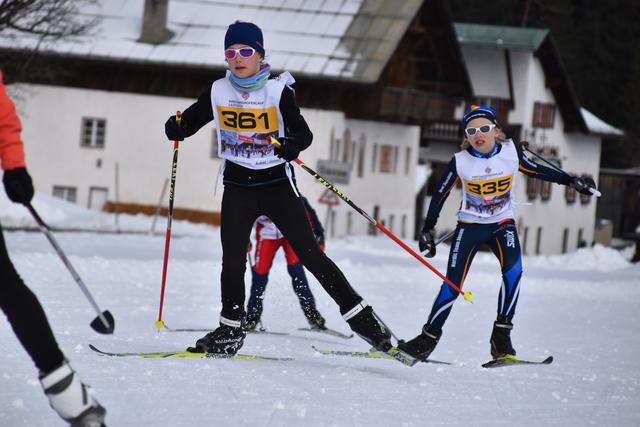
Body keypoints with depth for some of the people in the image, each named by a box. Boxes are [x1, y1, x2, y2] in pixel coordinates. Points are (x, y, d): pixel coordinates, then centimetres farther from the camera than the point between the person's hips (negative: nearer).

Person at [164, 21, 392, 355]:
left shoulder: (278, 91, -8)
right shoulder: (218, 92, 2)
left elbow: (303, 133, -13)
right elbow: (191, 120, 10)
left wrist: (289, 146, -36)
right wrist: (176, 127, -13)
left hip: (277, 185, -3)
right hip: (238, 188, 3)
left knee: (310, 254, -5)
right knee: (232, 262, -3)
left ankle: (359, 316, 1)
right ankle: (231, 329, 14)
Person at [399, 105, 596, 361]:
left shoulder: (511, 152, -10)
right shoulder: (460, 162, -13)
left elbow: (536, 170, 8)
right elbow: (440, 194, -2)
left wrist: (571, 181, 8)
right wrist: (427, 230, -2)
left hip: (503, 224, 1)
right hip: (469, 226, -1)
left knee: (513, 271, -25)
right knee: (453, 284, -10)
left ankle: (501, 336, -20)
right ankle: (428, 338, 5)